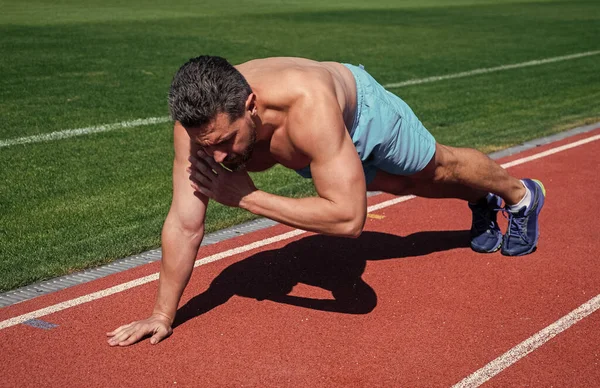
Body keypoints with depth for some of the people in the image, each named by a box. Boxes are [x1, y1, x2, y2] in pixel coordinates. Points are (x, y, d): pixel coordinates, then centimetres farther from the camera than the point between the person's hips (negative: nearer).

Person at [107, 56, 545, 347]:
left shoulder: (307, 107, -53)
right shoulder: (201, 120, -38)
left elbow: (349, 217, -52)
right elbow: (185, 225, -32)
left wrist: (245, 197, -49)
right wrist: (162, 316, -29)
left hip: (363, 108, -5)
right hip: (314, 147, 5)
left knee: (439, 169, 22)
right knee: (408, 185, 29)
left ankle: (520, 194, 56)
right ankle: (482, 203, 61)